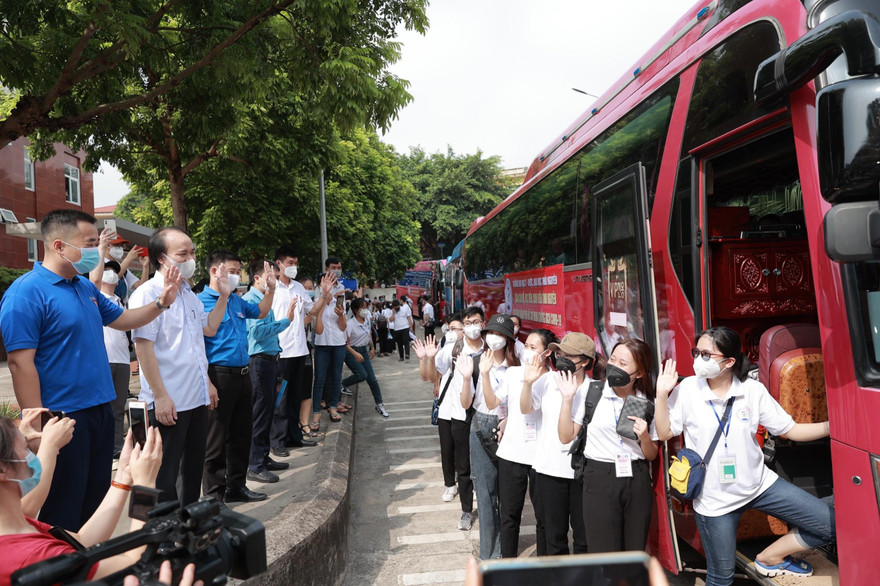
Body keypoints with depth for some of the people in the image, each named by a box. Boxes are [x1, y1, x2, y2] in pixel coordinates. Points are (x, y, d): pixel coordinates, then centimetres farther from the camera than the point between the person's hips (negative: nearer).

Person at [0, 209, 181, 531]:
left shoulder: (86, 287, 10)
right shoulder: (26, 293, -16)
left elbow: (122, 319, 23)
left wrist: (161, 302, 7)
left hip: (100, 410, 8)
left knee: (97, 500, 20)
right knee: (64, 512, 5)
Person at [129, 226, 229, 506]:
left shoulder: (188, 293, 12)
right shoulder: (147, 294, -13)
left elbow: (209, 328, 21)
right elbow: (143, 346, -18)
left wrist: (223, 296, 11)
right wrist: (160, 397, -21)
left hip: (198, 397, 8)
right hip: (169, 402, -8)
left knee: (194, 469, 19)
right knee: (166, 476, 5)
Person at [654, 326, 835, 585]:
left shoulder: (753, 390, -8)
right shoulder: (687, 389, -12)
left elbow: (790, 429, -2)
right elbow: (665, 433, -9)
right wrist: (662, 394, -20)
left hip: (760, 484, 3)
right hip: (715, 499, -2)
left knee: (831, 524, -1)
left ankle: (770, 558, 19)